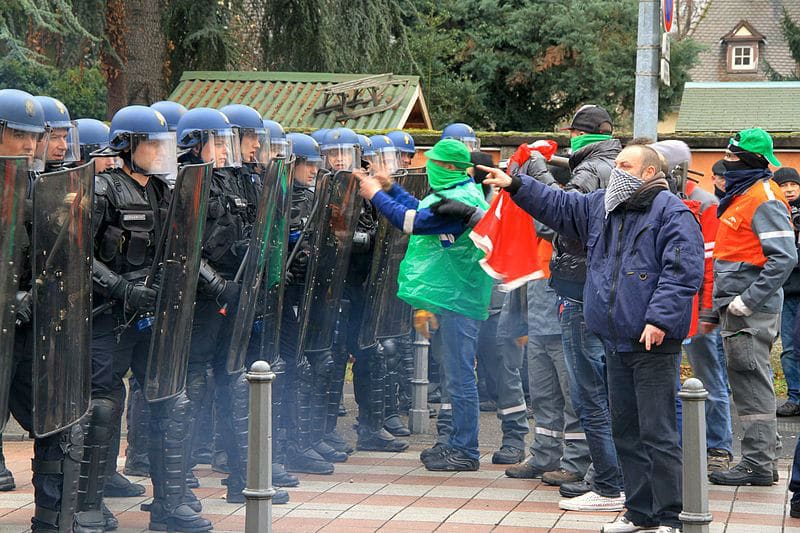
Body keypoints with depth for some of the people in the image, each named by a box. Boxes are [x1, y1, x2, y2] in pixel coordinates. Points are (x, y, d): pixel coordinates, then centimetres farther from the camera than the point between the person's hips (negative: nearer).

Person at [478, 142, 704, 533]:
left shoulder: (671, 213, -9)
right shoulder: (601, 206, 15)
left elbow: (682, 270, -17)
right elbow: (559, 206, 28)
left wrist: (660, 318, -23)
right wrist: (516, 185, 22)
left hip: (653, 344, -8)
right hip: (616, 342, 8)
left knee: (657, 434, -6)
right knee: (625, 431, 13)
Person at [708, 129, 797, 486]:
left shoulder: (764, 200, -14)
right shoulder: (739, 196, 17)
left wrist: (746, 301, -22)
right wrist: (720, 304, 19)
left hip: (751, 311, -10)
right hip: (737, 308, 10)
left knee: (752, 384, -7)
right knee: (747, 382, 13)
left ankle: (757, 464, -4)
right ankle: (762, 458, 19)